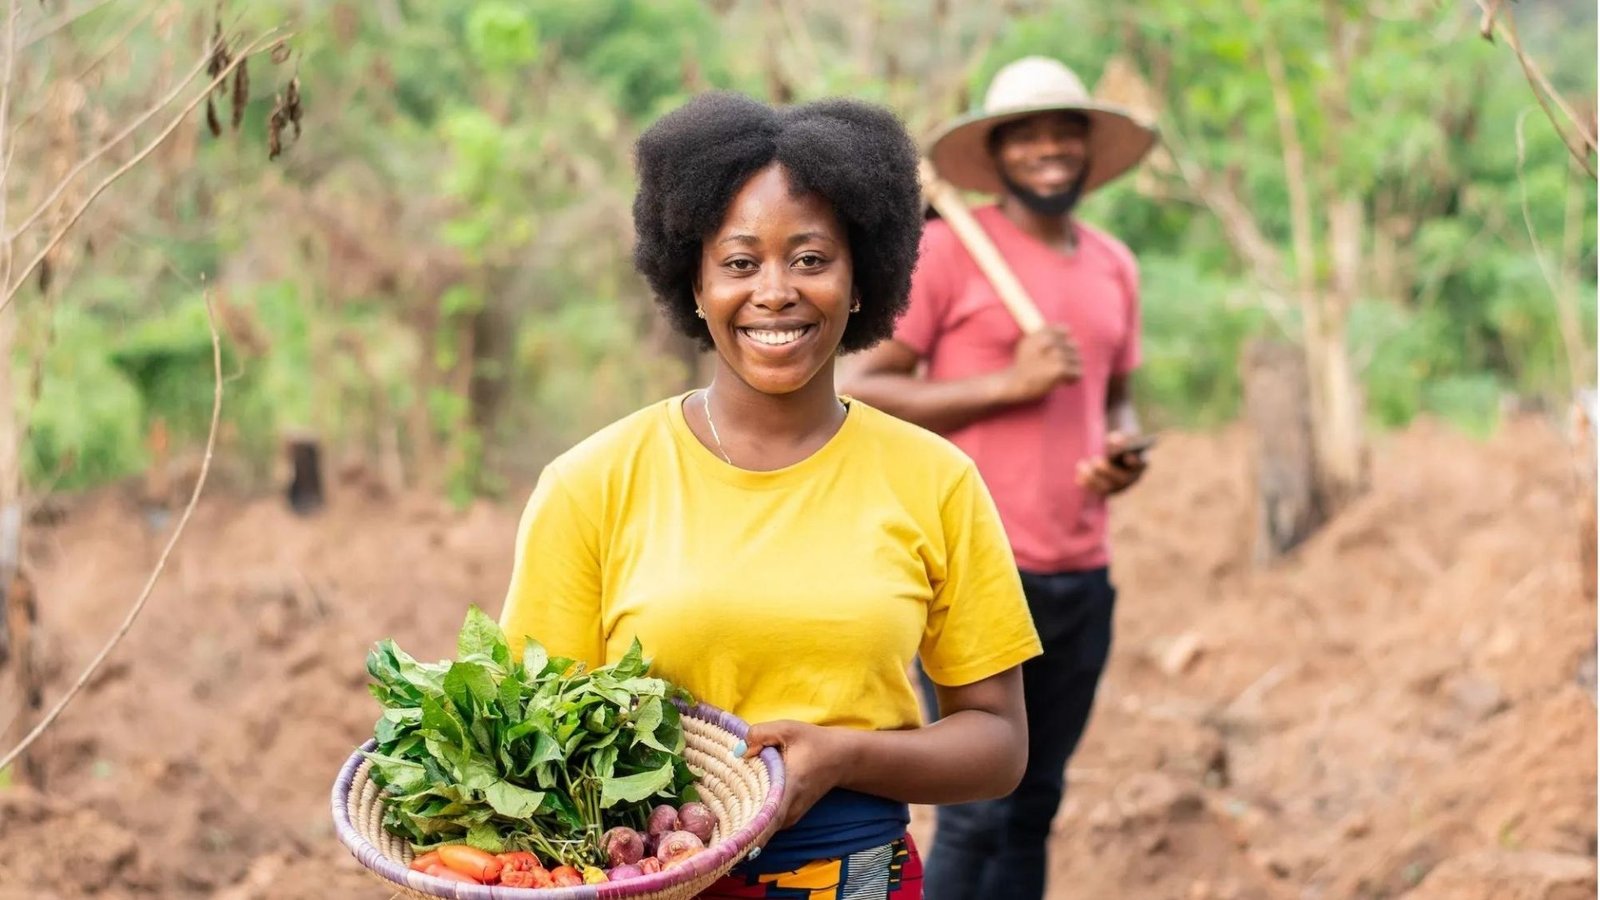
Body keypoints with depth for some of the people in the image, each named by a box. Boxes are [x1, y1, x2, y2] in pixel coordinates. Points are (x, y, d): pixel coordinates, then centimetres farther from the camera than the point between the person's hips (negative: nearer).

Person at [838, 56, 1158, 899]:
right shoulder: (946, 251, -5)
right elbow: (859, 390, -9)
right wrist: (1008, 384, -15)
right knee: (977, 812, -4)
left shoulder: (1113, 266, 14)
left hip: (1081, 578, 6)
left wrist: (1125, 448, 3)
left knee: (1034, 808, 10)